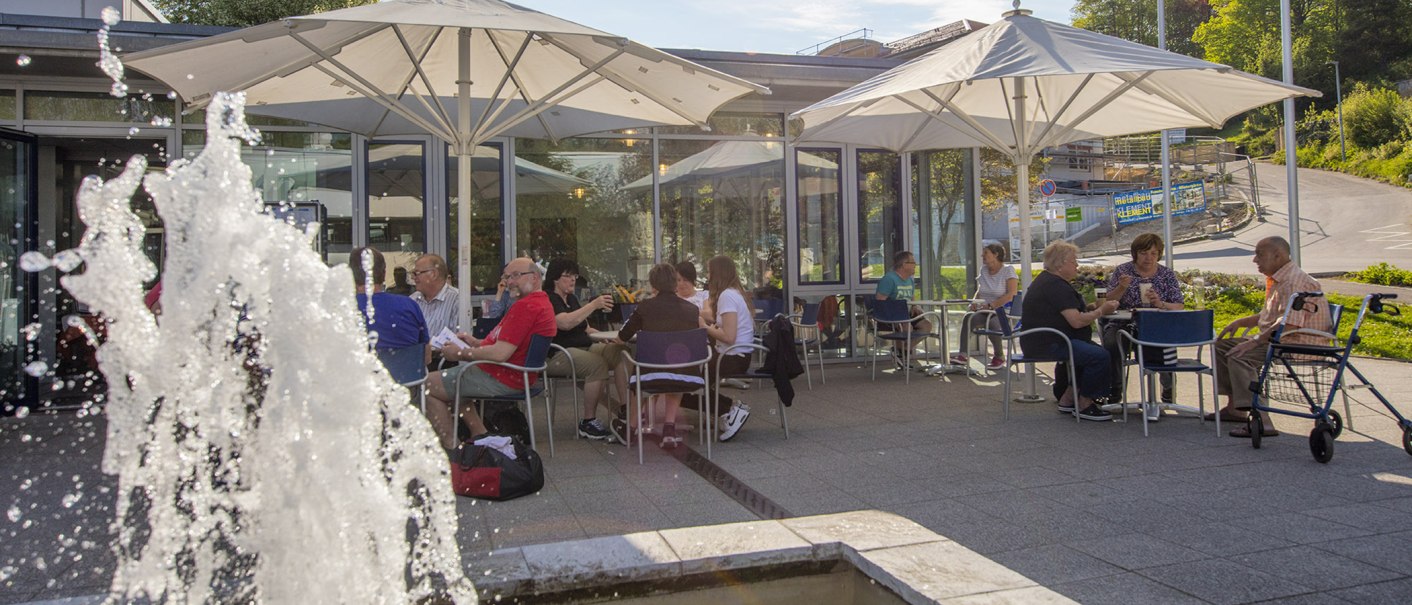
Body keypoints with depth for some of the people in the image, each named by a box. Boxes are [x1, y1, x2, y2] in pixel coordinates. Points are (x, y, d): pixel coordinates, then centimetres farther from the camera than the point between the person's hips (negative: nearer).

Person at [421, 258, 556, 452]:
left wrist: (461, 353, -13)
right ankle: (480, 436, 21)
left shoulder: (525, 306, -22)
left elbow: (500, 353, -27)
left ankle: (451, 448, 0)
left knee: (427, 385, -7)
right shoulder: (543, 302, 12)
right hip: (518, 375, 11)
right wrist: (475, 342, 9)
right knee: (453, 379, 29)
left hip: (503, 380, -11)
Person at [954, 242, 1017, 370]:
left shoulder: (1008, 270, -5)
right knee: (968, 318, -26)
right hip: (985, 311, 5)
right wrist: (974, 302, 1)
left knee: (991, 322, -37)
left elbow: (1011, 295, -15)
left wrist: (991, 305, -22)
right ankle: (963, 355, -30)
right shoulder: (983, 270, 14)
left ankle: (999, 357, -13)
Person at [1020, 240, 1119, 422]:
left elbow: (1071, 312, 22)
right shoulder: (1056, 286, -18)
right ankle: (1085, 405, -5)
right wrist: (1101, 311, -8)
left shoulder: (1047, 280, 18)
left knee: (1093, 350, 17)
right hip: (1048, 344, -12)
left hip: (1043, 340, 12)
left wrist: (1096, 307, 10)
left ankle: (1068, 399, 16)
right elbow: (1077, 321, -22)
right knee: (1099, 356, -20)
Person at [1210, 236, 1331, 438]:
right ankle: (1234, 407, 14)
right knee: (1223, 345, 11)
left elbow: (1290, 323, -29)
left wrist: (1256, 341, -27)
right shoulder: (1277, 280, 18)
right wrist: (1240, 322, 16)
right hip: (1278, 342, 11)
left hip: (1301, 346, -11)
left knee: (1240, 357, -30)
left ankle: (1261, 421, -36)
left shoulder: (1294, 281, -18)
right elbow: (1269, 315, 31)